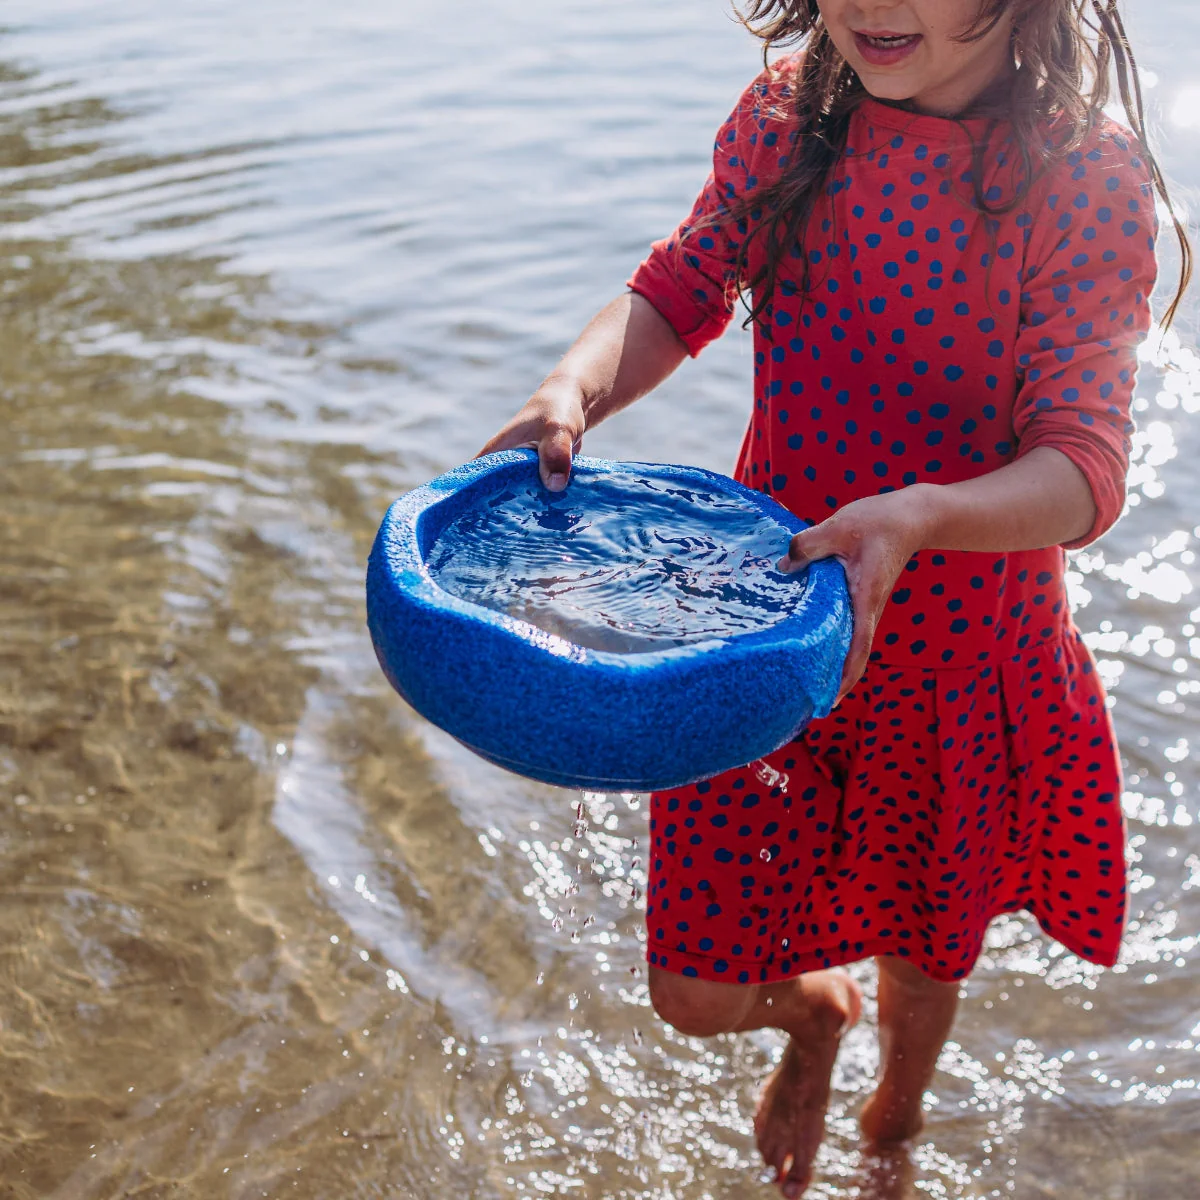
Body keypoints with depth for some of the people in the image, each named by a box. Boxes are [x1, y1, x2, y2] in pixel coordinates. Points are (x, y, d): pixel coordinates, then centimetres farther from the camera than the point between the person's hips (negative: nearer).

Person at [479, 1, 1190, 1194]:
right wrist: (571, 392, -28)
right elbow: (677, 292, -6)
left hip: (954, 656, -2)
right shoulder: (785, 120, -7)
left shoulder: (1088, 179, -19)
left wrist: (913, 520, -45)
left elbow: (1084, 471, -25)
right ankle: (814, 1013, 46)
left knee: (921, 957, 23)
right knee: (697, 992, 6)